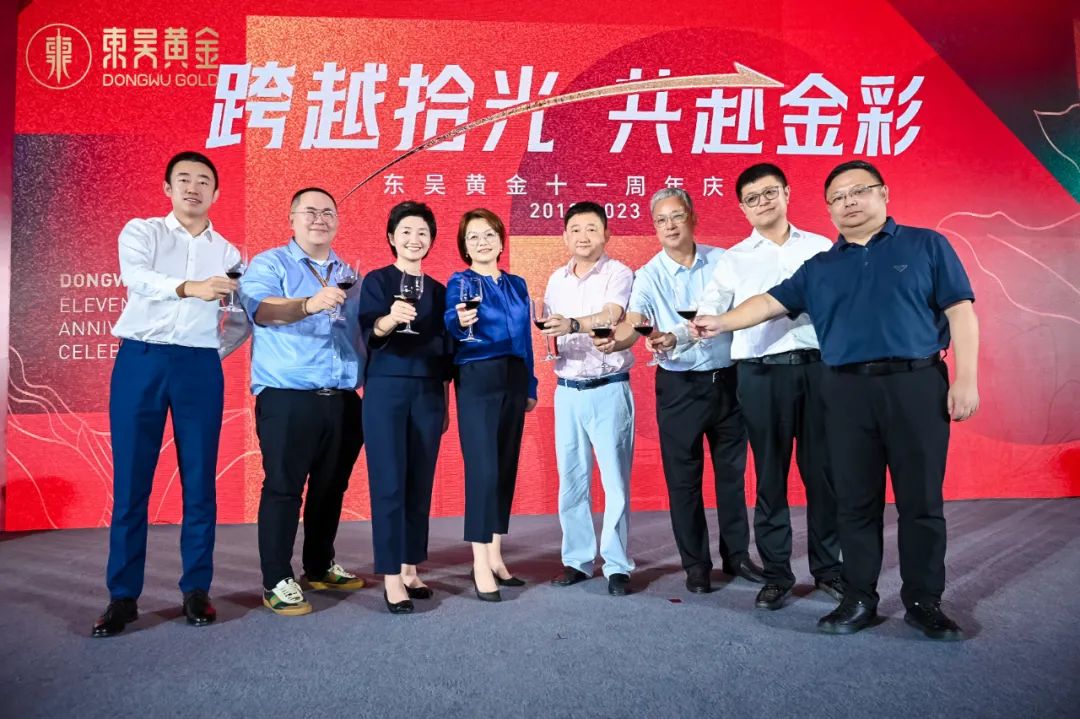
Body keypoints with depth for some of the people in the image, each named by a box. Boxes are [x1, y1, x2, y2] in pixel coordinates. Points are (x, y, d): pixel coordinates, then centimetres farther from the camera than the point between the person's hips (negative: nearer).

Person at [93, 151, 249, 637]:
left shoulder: (227, 252, 14)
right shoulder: (140, 232, 6)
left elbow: (241, 320, 17)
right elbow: (136, 277, -16)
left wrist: (213, 352, 4)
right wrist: (189, 288, -33)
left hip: (201, 368, 2)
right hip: (140, 361, -2)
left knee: (199, 481, 3)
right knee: (130, 481, 1)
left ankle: (196, 591, 13)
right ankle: (123, 596, 10)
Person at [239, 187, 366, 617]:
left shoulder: (350, 275, 18)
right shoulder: (269, 264, 2)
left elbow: (364, 333, 19)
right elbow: (260, 308, -19)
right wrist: (308, 304, -37)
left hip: (344, 400, 5)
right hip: (287, 399, -5)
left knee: (331, 488, 13)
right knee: (283, 488, -2)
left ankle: (319, 567, 28)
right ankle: (276, 582, 8)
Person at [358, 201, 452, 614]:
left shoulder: (438, 290, 13)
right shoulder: (376, 281, 0)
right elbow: (369, 334, -16)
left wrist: (445, 404, 14)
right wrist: (390, 319, -39)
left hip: (428, 393, 4)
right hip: (386, 390, -4)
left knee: (420, 483, 6)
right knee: (389, 483, -4)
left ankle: (410, 570, 17)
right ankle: (391, 578, 2)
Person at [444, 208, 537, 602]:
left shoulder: (517, 284, 13)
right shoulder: (460, 282, -2)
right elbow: (452, 323, -22)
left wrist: (530, 386, 13)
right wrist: (460, 320, -45)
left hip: (514, 381, 6)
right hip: (478, 381, -5)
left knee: (507, 467, 8)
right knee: (483, 470, -10)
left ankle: (495, 557, 19)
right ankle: (480, 565, -1)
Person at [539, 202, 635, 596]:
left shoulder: (618, 274, -6)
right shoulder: (556, 280, 12)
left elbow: (609, 317, -24)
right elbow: (552, 330, 14)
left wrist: (572, 325, -41)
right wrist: (546, 336, -9)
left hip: (609, 389, -5)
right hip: (567, 391, 5)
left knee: (615, 480, -1)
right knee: (571, 480, 8)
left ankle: (618, 565, 9)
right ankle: (577, 559, 19)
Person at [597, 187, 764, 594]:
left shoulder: (722, 261, 1)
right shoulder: (649, 275, -5)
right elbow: (633, 322, -20)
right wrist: (615, 340, -42)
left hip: (728, 378, 2)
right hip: (679, 386, -2)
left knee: (732, 471, 12)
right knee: (683, 477, 5)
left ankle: (737, 554, 29)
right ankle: (695, 563, 19)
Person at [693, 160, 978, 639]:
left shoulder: (926, 246, 7)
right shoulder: (819, 268, 16)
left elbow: (960, 313, 1)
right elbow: (771, 302, 11)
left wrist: (966, 379, -7)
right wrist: (723, 322, -4)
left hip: (916, 384, -2)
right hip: (847, 391, 2)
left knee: (921, 500, 3)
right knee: (856, 502, 6)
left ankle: (924, 601, 17)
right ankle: (859, 599, 17)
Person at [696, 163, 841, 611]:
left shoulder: (821, 248, 12)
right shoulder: (733, 260, 9)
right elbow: (707, 313, 3)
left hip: (817, 368, 1)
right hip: (761, 374, -1)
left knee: (823, 471, 6)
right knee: (770, 477, 5)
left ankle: (828, 568, 21)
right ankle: (776, 574, 16)